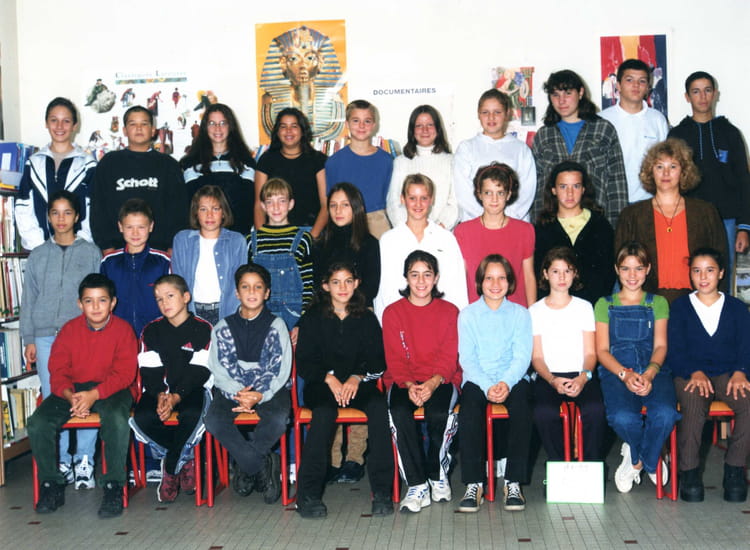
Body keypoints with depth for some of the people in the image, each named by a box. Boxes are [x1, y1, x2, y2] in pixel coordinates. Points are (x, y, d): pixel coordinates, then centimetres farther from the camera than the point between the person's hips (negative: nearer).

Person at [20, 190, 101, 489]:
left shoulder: (92, 253, 8)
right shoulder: (38, 255, 13)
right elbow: (28, 299, 14)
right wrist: (29, 339, 7)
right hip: (46, 337, 2)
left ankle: (84, 461, 0)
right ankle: (61, 462, 9)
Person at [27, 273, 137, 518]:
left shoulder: (123, 330, -5)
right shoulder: (69, 330, 3)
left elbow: (124, 373, -11)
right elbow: (58, 371, 0)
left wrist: (94, 394, -25)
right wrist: (71, 396, -21)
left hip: (110, 389, -3)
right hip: (72, 389, 3)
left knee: (117, 420, -36)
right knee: (37, 423, -20)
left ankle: (113, 486, -21)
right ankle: (51, 484, -1)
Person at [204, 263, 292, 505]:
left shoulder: (276, 326, 8)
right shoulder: (223, 328, 12)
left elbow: (281, 370, -2)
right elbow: (219, 369, 2)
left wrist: (259, 396, -20)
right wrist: (238, 393, -18)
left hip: (270, 390, -1)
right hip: (232, 390, 2)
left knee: (277, 419, -34)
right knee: (214, 420, -30)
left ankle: (247, 467, -11)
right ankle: (263, 467, -18)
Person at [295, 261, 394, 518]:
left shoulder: (366, 319, 13)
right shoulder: (313, 318, 9)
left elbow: (378, 360, 7)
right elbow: (304, 362, 3)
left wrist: (357, 377, -13)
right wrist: (329, 378, -16)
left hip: (360, 384, 1)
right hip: (321, 385, -1)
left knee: (379, 407, -32)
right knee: (324, 411, -36)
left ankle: (382, 491, -29)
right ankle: (308, 493, -33)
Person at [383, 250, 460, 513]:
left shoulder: (449, 311, 9)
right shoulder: (392, 313, 9)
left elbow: (449, 358, -1)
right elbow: (395, 359, 2)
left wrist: (433, 383, -20)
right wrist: (409, 385, -18)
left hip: (441, 380, 0)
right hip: (403, 381, 1)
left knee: (439, 414, -33)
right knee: (399, 413, -33)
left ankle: (438, 475, -4)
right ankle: (417, 485, -22)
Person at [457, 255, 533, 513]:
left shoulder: (520, 313, 9)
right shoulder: (467, 315, 8)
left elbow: (522, 356, 0)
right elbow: (467, 358, -1)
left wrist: (506, 383, -19)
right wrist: (487, 387, -17)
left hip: (512, 378, 0)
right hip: (477, 379, 0)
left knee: (521, 408, -32)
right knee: (469, 409, -32)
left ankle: (514, 482, -24)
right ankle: (474, 484, -27)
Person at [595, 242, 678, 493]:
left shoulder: (658, 303, 19)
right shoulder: (605, 305, 15)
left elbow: (660, 346, 8)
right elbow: (602, 350, 6)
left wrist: (649, 373, -14)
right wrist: (625, 374, -14)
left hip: (653, 370, 1)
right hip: (616, 371, -1)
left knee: (665, 414, -33)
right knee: (622, 417, -33)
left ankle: (641, 459, 0)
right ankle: (642, 459, 4)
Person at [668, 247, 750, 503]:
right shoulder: (680, 307, 12)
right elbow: (675, 350, 2)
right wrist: (695, 373, -16)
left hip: (728, 374, 1)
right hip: (690, 374, -1)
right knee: (693, 405, -35)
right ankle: (689, 470, -20)